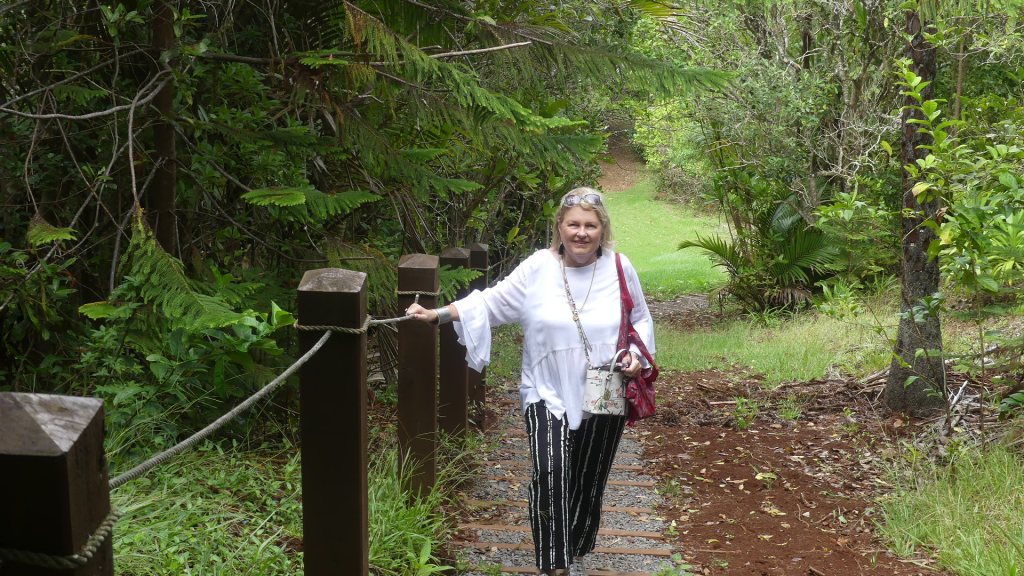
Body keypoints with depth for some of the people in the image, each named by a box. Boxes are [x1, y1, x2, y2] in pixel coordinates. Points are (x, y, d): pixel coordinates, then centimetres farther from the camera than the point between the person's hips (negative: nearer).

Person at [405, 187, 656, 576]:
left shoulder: (619, 269, -3)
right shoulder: (538, 268, -6)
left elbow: (640, 319, 9)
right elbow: (490, 303, -5)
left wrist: (636, 354, -9)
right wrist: (437, 315, -13)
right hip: (548, 395, -1)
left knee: (589, 480, 13)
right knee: (550, 474, -19)